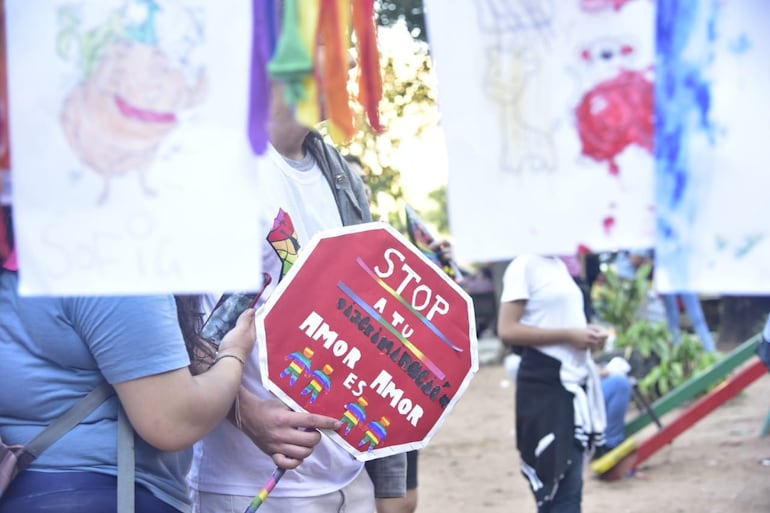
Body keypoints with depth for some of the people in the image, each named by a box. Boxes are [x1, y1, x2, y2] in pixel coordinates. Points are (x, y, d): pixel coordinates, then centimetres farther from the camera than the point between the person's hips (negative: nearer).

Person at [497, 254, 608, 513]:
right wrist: (568, 335, -18)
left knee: (567, 487, 12)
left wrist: (586, 331, 4)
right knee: (563, 489, -9)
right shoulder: (524, 265, -12)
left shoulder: (558, 265, 15)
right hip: (544, 382, -9)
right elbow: (507, 330, -18)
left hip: (573, 380, 9)